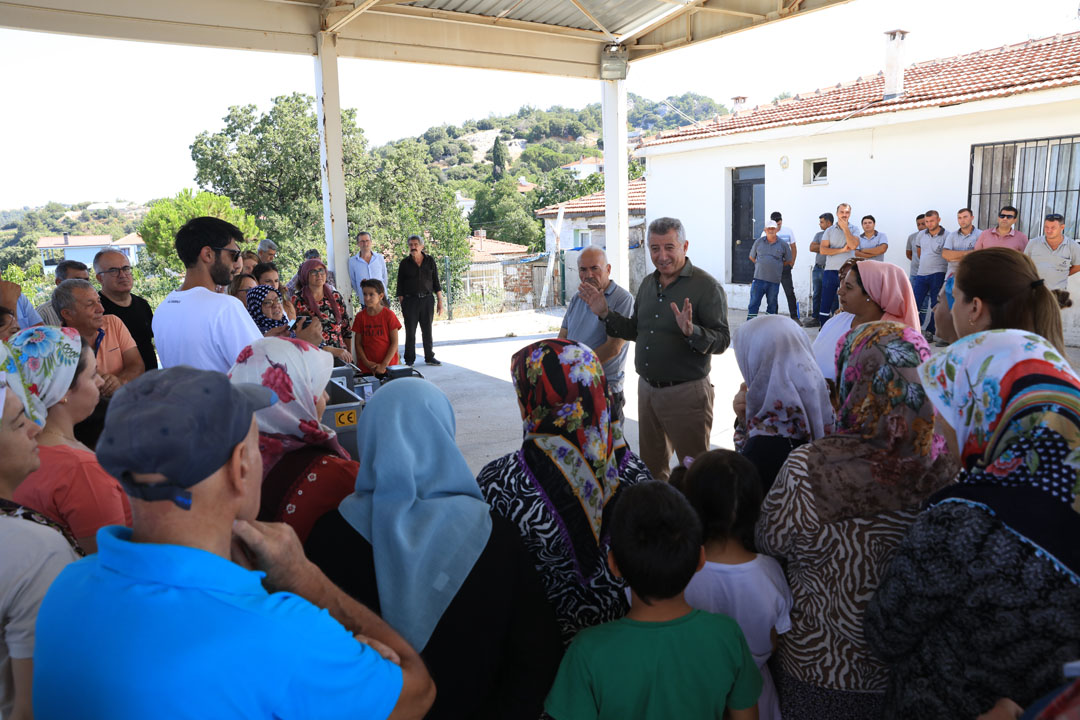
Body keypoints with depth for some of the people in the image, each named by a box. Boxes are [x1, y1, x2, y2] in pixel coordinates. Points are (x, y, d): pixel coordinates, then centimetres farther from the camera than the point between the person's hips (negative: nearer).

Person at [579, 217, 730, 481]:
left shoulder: (706, 286, -12)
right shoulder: (648, 283, 9)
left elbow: (722, 340, -17)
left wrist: (692, 332, -35)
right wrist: (605, 313, 4)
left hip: (686, 393, -7)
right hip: (647, 389, 7)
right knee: (651, 467, 20)